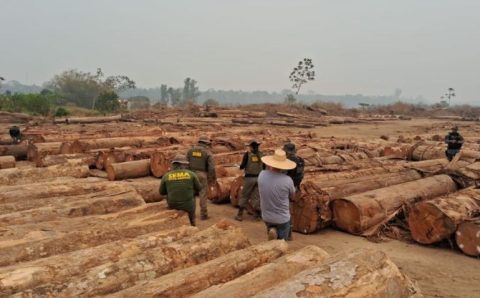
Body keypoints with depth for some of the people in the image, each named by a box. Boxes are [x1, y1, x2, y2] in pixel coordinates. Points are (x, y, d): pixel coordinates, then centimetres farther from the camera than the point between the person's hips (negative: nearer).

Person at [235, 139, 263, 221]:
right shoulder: (261, 154, 3)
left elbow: (242, 166, -7)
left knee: (244, 196, 9)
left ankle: (240, 215, 10)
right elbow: (264, 167, 9)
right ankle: (259, 214, 5)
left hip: (249, 178, -3)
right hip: (258, 178, 3)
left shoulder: (247, 154, -7)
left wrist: (241, 166, 16)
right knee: (255, 197, 11)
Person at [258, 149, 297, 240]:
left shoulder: (262, 175, -17)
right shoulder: (288, 180, -24)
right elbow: (292, 196, -4)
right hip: (282, 218, -3)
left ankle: (271, 231, 0)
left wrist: (268, 169, -1)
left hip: (266, 216, 3)